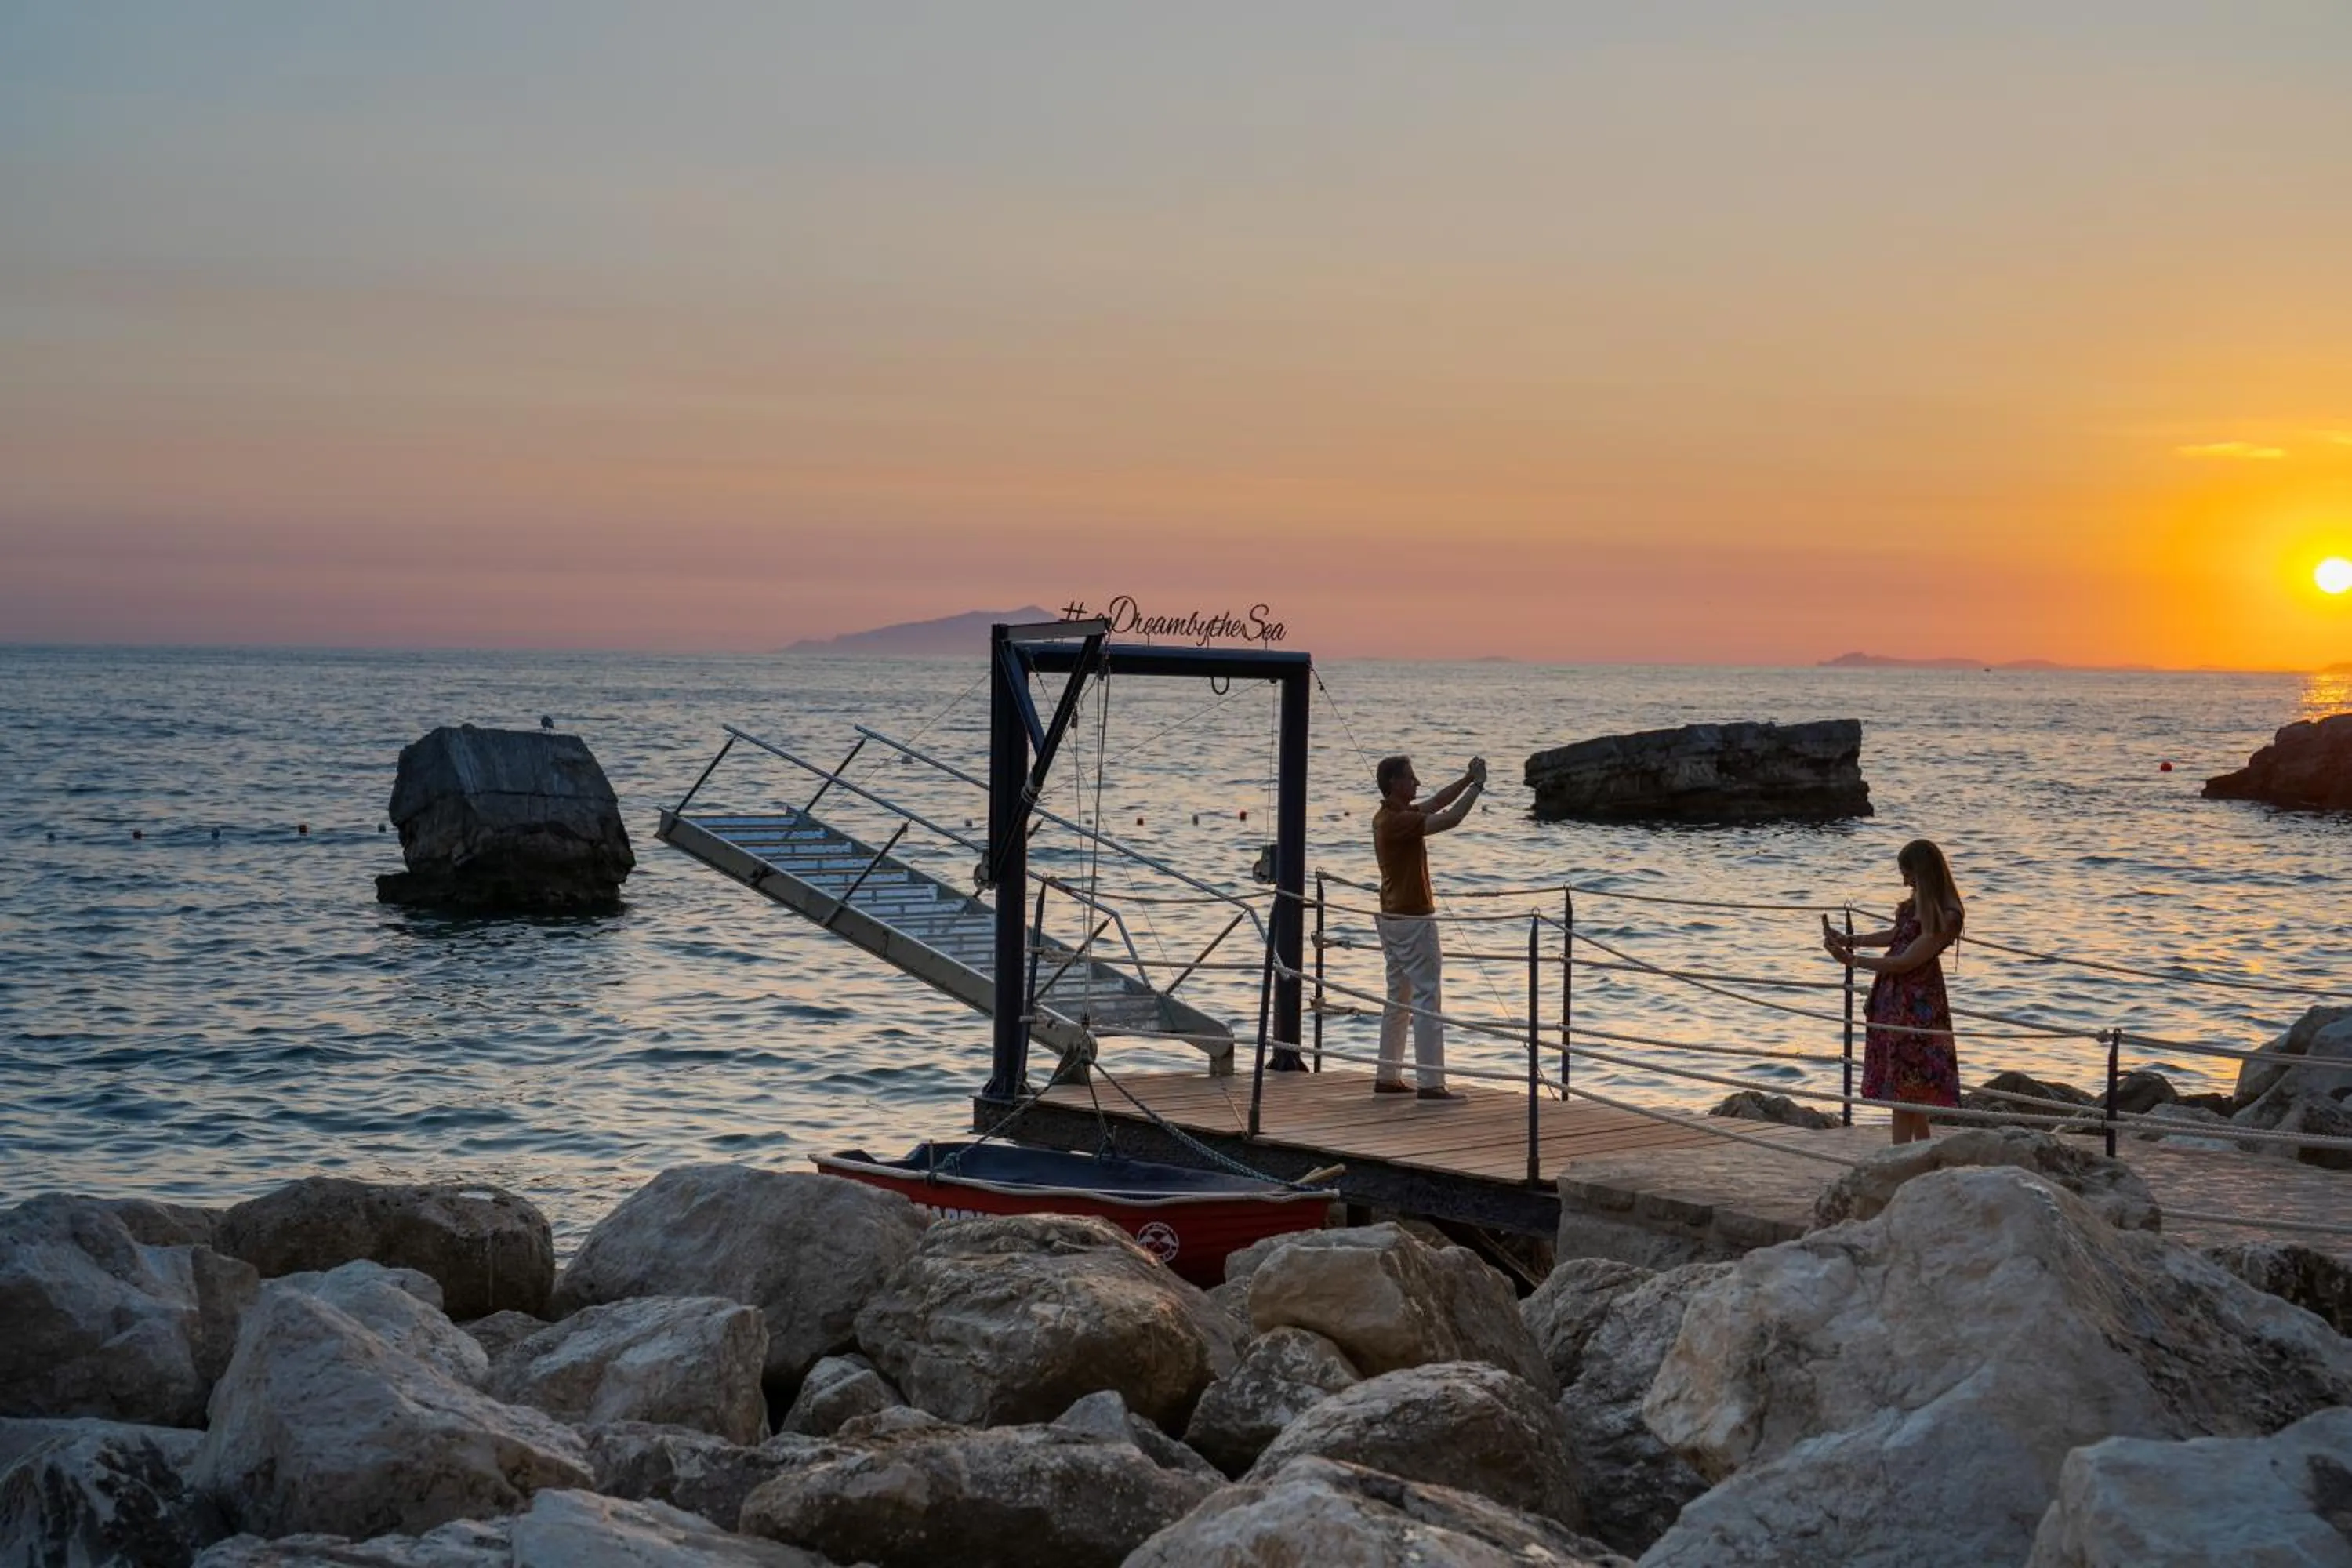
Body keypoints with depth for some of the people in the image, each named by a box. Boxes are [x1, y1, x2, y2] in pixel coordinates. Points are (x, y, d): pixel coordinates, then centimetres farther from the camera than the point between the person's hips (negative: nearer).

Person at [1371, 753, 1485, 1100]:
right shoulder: (1397, 821, -20)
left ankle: (1388, 1077, 18)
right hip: (1413, 919, -10)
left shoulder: (1389, 816, 11)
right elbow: (1449, 819, -23)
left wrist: (1468, 779, 9)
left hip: (1393, 918, 10)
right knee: (1428, 999, -8)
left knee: (1399, 999, 15)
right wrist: (1477, 785, -13)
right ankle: (1431, 1083, -10)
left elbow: (1437, 802, 18)